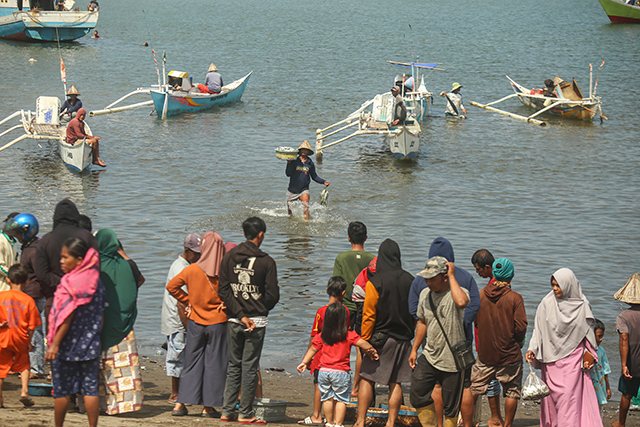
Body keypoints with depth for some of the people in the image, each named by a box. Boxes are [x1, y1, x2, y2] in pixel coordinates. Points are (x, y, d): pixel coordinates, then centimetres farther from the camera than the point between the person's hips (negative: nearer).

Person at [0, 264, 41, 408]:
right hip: (20, 339, 0)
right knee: (24, 365, 20)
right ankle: (24, 391, 6)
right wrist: (29, 341, 7)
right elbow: (31, 325, -2)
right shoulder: (28, 300, -5)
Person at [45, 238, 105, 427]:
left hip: (69, 344, -6)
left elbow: (67, 317, -18)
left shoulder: (72, 283, -16)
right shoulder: (96, 280, 6)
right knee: (90, 387, 6)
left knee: (61, 390, 5)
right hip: (91, 345, 6)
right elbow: (101, 316, 10)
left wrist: (55, 343, -16)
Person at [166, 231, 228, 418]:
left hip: (196, 321, 2)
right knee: (214, 364, 5)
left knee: (191, 362, 10)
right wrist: (225, 304, -4)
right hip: (218, 323, -2)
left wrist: (187, 301, 7)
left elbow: (171, 286, -1)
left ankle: (180, 404, 8)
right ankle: (208, 406, 6)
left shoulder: (192, 270, -6)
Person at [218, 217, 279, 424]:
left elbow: (224, 290, -2)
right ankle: (245, 413, 5)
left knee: (233, 366, 13)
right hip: (257, 321, -4)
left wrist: (240, 315, -5)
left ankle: (227, 411, 13)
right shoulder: (266, 261, -7)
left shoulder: (229, 257, 3)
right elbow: (273, 295, -9)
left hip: (233, 320, 4)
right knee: (250, 367, 2)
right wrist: (260, 311, 9)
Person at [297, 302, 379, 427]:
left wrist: (304, 362, 19)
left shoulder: (321, 336, 1)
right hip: (341, 372, -3)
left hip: (324, 370, 3)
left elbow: (313, 349, 9)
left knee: (327, 398, 13)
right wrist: (372, 352, 5)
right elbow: (363, 344, -11)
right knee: (341, 399, 4)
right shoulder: (349, 335, -9)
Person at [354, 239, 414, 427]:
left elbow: (369, 315, -9)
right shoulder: (409, 280, 3)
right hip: (403, 338, 4)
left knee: (367, 379, 2)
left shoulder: (375, 282, -10)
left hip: (380, 338, -4)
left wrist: (364, 340, -3)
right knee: (396, 383, 7)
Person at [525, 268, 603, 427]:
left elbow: (588, 331, 11)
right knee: (554, 395, 1)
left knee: (570, 395, -7)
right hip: (552, 358, 1)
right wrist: (532, 349, -7)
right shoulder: (547, 304, -2)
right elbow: (538, 329, 4)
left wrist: (589, 353, 7)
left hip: (573, 358, -1)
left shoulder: (582, 305, 0)